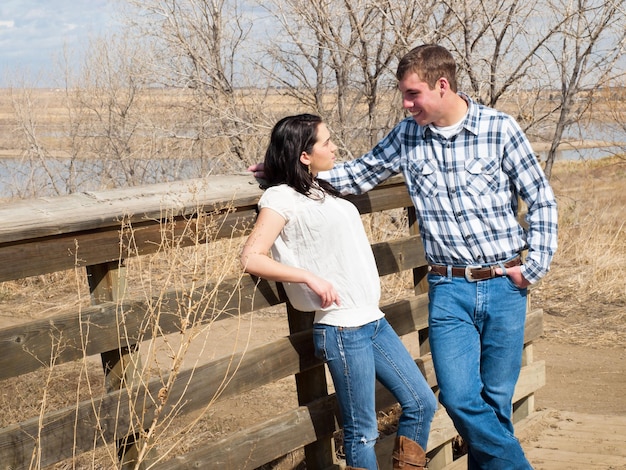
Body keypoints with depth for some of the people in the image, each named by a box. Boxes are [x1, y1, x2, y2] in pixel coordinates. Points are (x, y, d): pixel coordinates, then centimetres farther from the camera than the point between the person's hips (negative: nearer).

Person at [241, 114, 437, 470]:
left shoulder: (321, 190, 15)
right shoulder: (282, 197, -9)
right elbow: (251, 258, -18)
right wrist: (310, 277, -23)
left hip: (373, 319, 8)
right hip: (342, 329, -8)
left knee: (422, 403, 10)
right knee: (363, 431, 0)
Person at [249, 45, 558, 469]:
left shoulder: (500, 129, -6)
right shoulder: (408, 136, 2)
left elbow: (542, 200, 1)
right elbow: (361, 174, 15)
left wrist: (534, 267, -5)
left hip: (504, 285, -2)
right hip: (449, 290, 2)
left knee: (496, 400, 5)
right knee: (460, 398, -10)